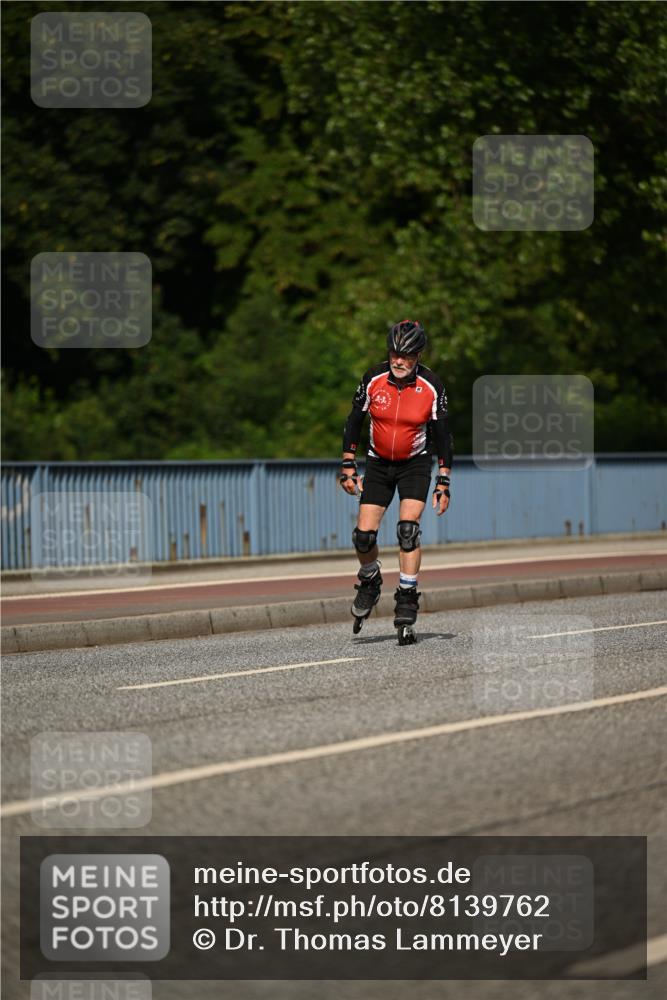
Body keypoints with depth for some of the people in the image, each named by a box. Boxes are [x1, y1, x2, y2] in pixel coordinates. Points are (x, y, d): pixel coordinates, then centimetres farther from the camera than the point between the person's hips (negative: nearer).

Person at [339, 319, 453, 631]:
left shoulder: (432, 387, -17)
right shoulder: (373, 380, -14)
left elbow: (442, 436, -9)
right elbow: (354, 422, -2)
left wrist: (443, 483, -9)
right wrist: (348, 466, -4)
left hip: (416, 464, -2)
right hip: (378, 464, 2)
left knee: (407, 529, -20)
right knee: (363, 535, -6)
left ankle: (407, 597, -10)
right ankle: (369, 582, 24)